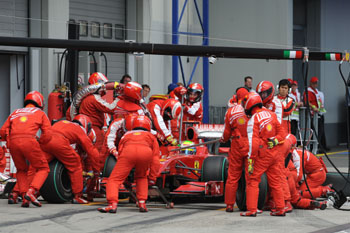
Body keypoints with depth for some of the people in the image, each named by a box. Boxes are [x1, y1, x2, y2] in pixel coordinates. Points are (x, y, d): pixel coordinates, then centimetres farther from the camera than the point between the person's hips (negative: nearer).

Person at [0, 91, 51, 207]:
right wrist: (40, 143, 25)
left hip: (13, 141, 4)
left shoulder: (15, 113, 29)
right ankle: (31, 192, -12)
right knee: (43, 169, 12)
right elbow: (47, 135, 9)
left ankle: (25, 198, 6)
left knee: (21, 170, 25)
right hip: (29, 141, -4)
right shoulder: (41, 113, 20)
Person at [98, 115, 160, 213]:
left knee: (114, 180, 3)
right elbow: (155, 159, 30)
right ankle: (142, 203, 15)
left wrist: (125, 178, 47)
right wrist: (152, 178, 33)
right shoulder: (151, 136, 38)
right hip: (146, 151, 1)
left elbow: (120, 153, 40)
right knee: (141, 177, 28)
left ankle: (113, 204, -19)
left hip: (128, 150, -1)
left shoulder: (126, 135, 41)